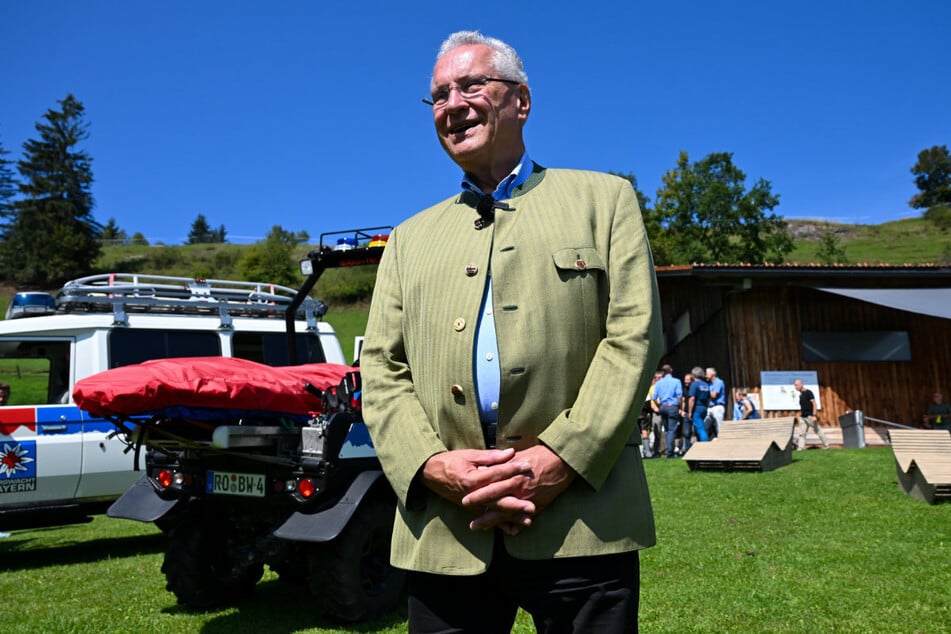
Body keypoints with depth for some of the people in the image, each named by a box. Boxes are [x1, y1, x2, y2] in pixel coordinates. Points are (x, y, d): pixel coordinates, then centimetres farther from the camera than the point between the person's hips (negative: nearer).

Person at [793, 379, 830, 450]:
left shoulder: (808, 392, -8)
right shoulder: (800, 395, 15)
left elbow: (814, 403, -13)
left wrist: (814, 415, -20)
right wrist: (800, 416, 21)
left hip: (810, 416, -7)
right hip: (803, 417, 7)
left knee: (818, 431, 2)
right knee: (801, 433, -1)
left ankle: (826, 445, 14)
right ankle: (800, 447, -4)